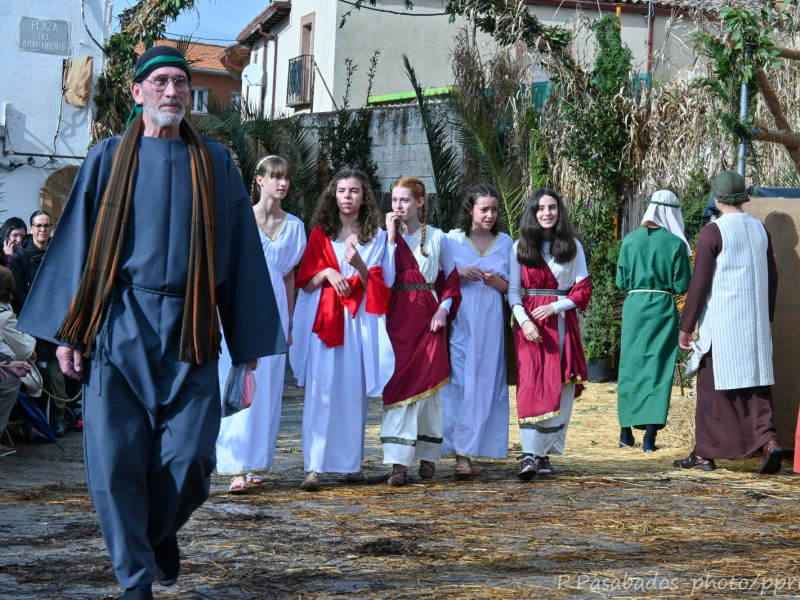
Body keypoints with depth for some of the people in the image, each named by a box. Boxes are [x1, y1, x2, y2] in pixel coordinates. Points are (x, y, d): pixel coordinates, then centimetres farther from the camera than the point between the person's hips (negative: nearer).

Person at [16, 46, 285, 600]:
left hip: (188, 334, 0)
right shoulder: (109, 160, 8)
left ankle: (161, 529, 26)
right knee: (116, 457, -4)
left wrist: (248, 341, 6)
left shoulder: (215, 164, 9)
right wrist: (68, 333, 3)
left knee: (190, 456, -6)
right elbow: (77, 244, 8)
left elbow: (242, 253, 9)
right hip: (118, 327, 0)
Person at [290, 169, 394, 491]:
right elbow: (305, 282, 9)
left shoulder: (376, 237, 10)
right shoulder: (320, 234, 10)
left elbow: (377, 286, 2)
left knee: (354, 390, 0)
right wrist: (327, 272, -10)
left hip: (359, 320, 1)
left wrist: (359, 265, -16)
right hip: (325, 318, -1)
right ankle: (314, 467, -16)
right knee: (321, 389, -11)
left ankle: (352, 462, 8)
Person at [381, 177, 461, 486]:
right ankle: (398, 461, -12)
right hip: (396, 318, 0)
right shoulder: (386, 236, 8)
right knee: (397, 383, -9)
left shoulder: (437, 238, 7)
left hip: (427, 318, 0)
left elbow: (452, 279, 10)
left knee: (427, 384, -1)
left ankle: (428, 456, 13)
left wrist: (443, 309, -5)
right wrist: (391, 237, -6)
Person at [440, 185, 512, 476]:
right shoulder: (452, 240, 5)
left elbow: (511, 288, 14)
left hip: (490, 322, 3)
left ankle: (468, 451, 5)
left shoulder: (504, 242, 12)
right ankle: (462, 455, -14)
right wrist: (459, 273, -12)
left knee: (485, 384, -1)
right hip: (459, 321, -3)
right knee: (459, 381, -11)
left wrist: (495, 281, -7)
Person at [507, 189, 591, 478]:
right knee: (531, 385, -13)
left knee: (560, 389, -2)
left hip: (562, 322, 1)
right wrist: (524, 321, -11)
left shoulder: (572, 246, 9)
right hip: (529, 322, -1)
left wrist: (554, 307, -9)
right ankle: (529, 455, -19)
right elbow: (513, 290, 5)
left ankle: (545, 453, 4)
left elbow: (583, 289, 5)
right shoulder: (520, 247, 8)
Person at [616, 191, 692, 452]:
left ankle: (626, 433, 15)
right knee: (658, 367, 2)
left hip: (634, 305, 2)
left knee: (630, 365, 12)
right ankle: (650, 436, -3)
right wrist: (676, 272, 13)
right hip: (663, 308, -2)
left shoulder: (630, 240, 1)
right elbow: (682, 286, -5)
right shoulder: (675, 243, -6)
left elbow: (622, 281, 3)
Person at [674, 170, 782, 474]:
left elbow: (699, 284, -12)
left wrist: (686, 326, -5)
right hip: (755, 324, 5)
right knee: (755, 386, 9)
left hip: (721, 324, -5)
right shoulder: (760, 229, 7)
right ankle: (768, 440, -9)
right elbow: (772, 278, 13)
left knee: (713, 387, 3)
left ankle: (705, 454, 9)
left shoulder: (713, 232, -11)